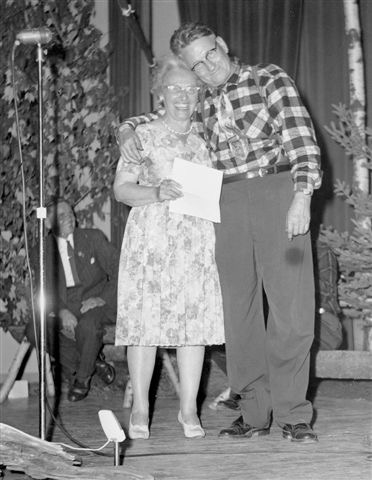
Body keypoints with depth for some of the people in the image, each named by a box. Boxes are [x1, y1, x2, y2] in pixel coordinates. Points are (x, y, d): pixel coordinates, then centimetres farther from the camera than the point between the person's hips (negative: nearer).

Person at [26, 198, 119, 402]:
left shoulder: (93, 238, 6)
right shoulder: (41, 252, 7)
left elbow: (120, 270, 1)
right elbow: (45, 291, 0)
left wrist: (103, 298, -15)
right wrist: (60, 311, -22)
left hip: (95, 303, -2)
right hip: (62, 310, 2)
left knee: (87, 324, -37)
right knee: (34, 331, -26)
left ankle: (82, 377, -8)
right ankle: (94, 361, -8)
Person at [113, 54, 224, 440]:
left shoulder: (203, 140, 14)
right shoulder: (144, 135, 4)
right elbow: (121, 188, -1)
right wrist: (157, 193, -17)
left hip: (196, 241, 3)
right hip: (151, 238, -3)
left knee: (196, 320, -2)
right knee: (145, 318, -5)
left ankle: (188, 408, 5)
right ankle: (140, 409, 4)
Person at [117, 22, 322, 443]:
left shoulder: (269, 80, 3)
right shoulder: (202, 106, 16)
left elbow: (301, 140, -6)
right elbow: (158, 120, 33)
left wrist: (302, 196, -18)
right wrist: (127, 129, 9)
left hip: (278, 192, -4)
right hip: (228, 203, 4)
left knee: (291, 306, -7)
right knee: (239, 309, 2)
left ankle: (293, 413, -1)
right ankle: (254, 412, 8)